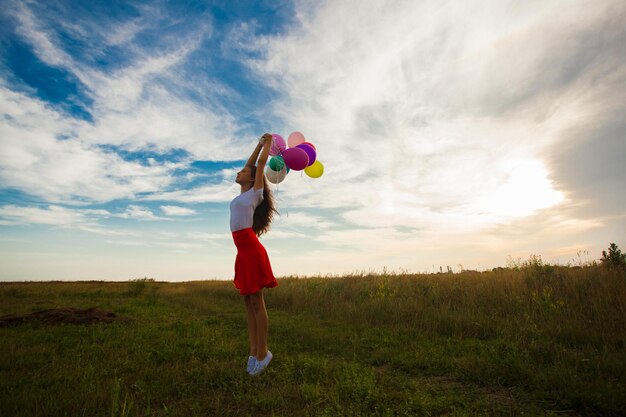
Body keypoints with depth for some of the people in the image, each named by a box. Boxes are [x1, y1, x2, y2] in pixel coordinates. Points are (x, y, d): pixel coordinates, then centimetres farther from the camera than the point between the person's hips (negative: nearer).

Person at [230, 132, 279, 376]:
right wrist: (259, 144, 35)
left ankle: (262, 353, 5)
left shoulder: (255, 192, 3)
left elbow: (261, 164, 6)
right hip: (242, 251, 8)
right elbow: (250, 164, 28)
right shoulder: (244, 193, 21)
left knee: (257, 302, -4)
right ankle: (253, 352, 15)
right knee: (248, 302, 8)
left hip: (252, 248, -8)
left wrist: (269, 143, 19)